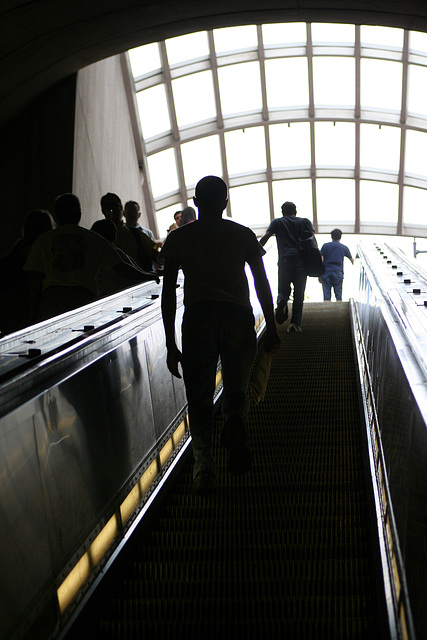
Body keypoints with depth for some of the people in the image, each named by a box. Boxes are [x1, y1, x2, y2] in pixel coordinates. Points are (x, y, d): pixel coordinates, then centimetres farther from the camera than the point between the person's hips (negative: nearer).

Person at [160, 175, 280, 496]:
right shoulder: (243, 235, 12)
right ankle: (235, 422, -11)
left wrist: (171, 344, 10)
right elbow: (262, 284, 10)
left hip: (197, 317, 0)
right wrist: (271, 328, 16)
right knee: (238, 390, 17)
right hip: (238, 315, 1)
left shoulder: (178, 238, 11)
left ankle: (204, 465, -8)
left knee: (199, 400, 5)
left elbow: (168, 293, 7)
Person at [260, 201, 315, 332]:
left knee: (283, 289, 10)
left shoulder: (277, 222, 17)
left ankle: (282, 301, -25)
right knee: (299, 294, 6)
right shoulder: (305, 222, 20)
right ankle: (295, 323, -1)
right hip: (302, 259, 1)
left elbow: (265, 237, 3)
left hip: (285, 259, -1)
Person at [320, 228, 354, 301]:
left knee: (326, 295, 2)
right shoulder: (344, 248, 8)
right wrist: (352, 262, 51)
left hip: (326, 272, 0)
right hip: (338, 273, 0)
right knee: (338, 295, 6)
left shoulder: (325, 246, 3)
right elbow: (351, 259, 27)